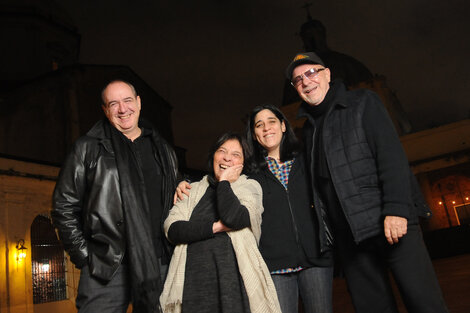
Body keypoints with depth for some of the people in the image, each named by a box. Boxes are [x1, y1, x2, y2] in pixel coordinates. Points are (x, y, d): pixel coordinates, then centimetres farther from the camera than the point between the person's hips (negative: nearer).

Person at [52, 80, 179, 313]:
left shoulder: (162, 150, 15)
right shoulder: (88, 148, 5)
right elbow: (64, 206, 4)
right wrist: (83, 256, -2)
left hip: (158, 265, 3)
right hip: (106, 267, -3)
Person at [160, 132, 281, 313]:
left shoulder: (250, 187, 8)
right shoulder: (194, 190, 16)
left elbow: (233, 218, -14)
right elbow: (171, 229, 1)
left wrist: (224, 181, 0)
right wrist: (215, 227, -9)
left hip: (234, 281, -2)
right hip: (193, 281, 2)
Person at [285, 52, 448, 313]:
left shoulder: (362, 103, 4)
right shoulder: (309, 128, 18)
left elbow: (392, 155, -7)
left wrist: (396, 209, -18)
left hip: (391, 223, -4)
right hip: (349, 236, 5)